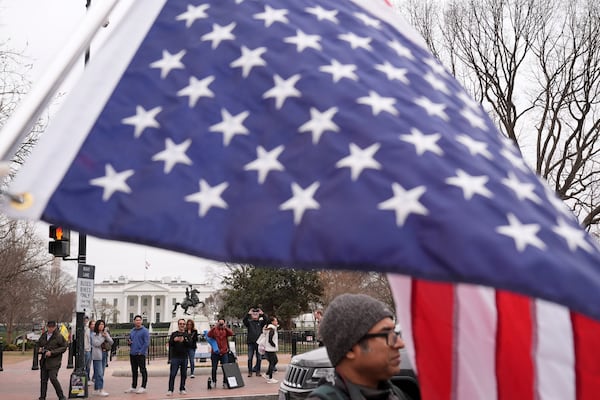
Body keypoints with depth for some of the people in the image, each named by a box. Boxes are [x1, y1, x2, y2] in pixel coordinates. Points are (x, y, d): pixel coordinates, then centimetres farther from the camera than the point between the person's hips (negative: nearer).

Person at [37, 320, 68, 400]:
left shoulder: (58, 336, -7)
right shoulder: (43, 335, 10)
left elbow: (64, 347, -8)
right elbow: (38, 344, 24)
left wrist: (52, 352, -15)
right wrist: (39, 349, 0)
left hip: (54, 361, -6)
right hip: (44, 361, 6)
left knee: (53, 378, -14)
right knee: (43, 380, 8)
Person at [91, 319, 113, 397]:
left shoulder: (106, 333, 12)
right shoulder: (94, 334, -4)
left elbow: (111, 342, 5)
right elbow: (96, 343, -15)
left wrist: (106, 336, -10)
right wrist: (102, 337, -11)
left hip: (104, 355, 6)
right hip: (97, 355, -6)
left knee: (99, 373, 10)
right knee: (100, 373, -10)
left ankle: (96, 390, 16)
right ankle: (101, 390, -12)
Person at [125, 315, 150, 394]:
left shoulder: (144, 331, -7)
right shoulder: (132, 331, 14)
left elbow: (146, 343, -12)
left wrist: (140, 352, -17)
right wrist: (129, 342, 0)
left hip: (140, 354, -7)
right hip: (132, 354, 7)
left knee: (143, 370, -2)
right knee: (134, 371, 12)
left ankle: (143, 387, 2)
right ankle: (133, 387, 19)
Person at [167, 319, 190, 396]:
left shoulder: (186, 335, 10)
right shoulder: (174, 334, 5)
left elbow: (189, 345, 0)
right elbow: (170, 344, -1)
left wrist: (184, 340, -17)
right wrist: (174, 340, -20)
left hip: (184, 358, 2)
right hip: (175, 357, -2)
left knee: (184, 374, 6)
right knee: (172, 374, -5)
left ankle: (182, 389, 15)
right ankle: (170, 390, -2)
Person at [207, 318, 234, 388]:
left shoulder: (225, 330, 5)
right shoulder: (214, 330, 1)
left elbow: (231, 333, -13)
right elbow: (209, 335, -16)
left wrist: (225, 327, -22)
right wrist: (214, 327, -22)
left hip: (224, 353, 0)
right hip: (215, 353, 0)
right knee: (214, 368, 6)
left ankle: (225, 382, 1)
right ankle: (214, 382, 21)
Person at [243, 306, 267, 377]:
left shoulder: (260, 322, 9)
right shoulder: (249, 322, 6)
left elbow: (266, 320, -10)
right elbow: (244, 320, -13)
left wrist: (262, 314, -21)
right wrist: (248, 313, -22)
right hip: (251, 342, -1)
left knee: (259, 358, 5)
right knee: (250, 358, -1)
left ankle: (258, 371, 12)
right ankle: (250, 371, 6)